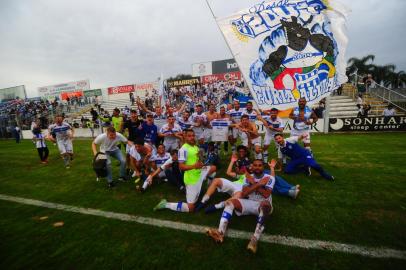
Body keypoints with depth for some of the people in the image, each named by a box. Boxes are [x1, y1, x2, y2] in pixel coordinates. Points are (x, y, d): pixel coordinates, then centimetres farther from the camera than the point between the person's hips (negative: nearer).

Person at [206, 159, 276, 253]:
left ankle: (255, 238, -44)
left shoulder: (269, 178, -2)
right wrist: (258, 184, -15)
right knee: (230, 202, -18)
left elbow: (266, 195, -15)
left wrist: (254, 183, -11)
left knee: (265, 204, -40)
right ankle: (220, 232, -33)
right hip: (249, 203, 4)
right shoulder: (249, 178, 6)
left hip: (263, 205, -3)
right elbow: (243, 194, -8)